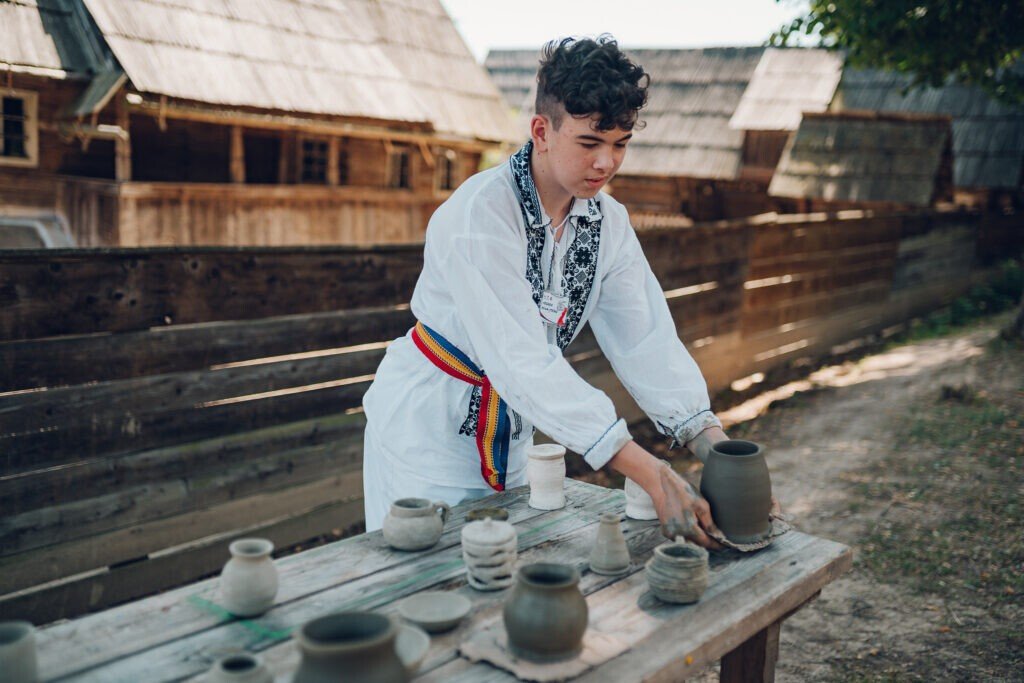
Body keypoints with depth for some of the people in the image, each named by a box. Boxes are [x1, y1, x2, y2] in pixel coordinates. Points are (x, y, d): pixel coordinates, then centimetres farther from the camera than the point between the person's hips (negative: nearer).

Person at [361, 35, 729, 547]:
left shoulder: (609, 222, -4)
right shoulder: (480, 213, -27)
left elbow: (645, 341, -9)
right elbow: (522, 362, -34)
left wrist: (718, 450, -24)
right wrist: (652, 476, -39)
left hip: (510, 436, 6)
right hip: (426, 429, -6)